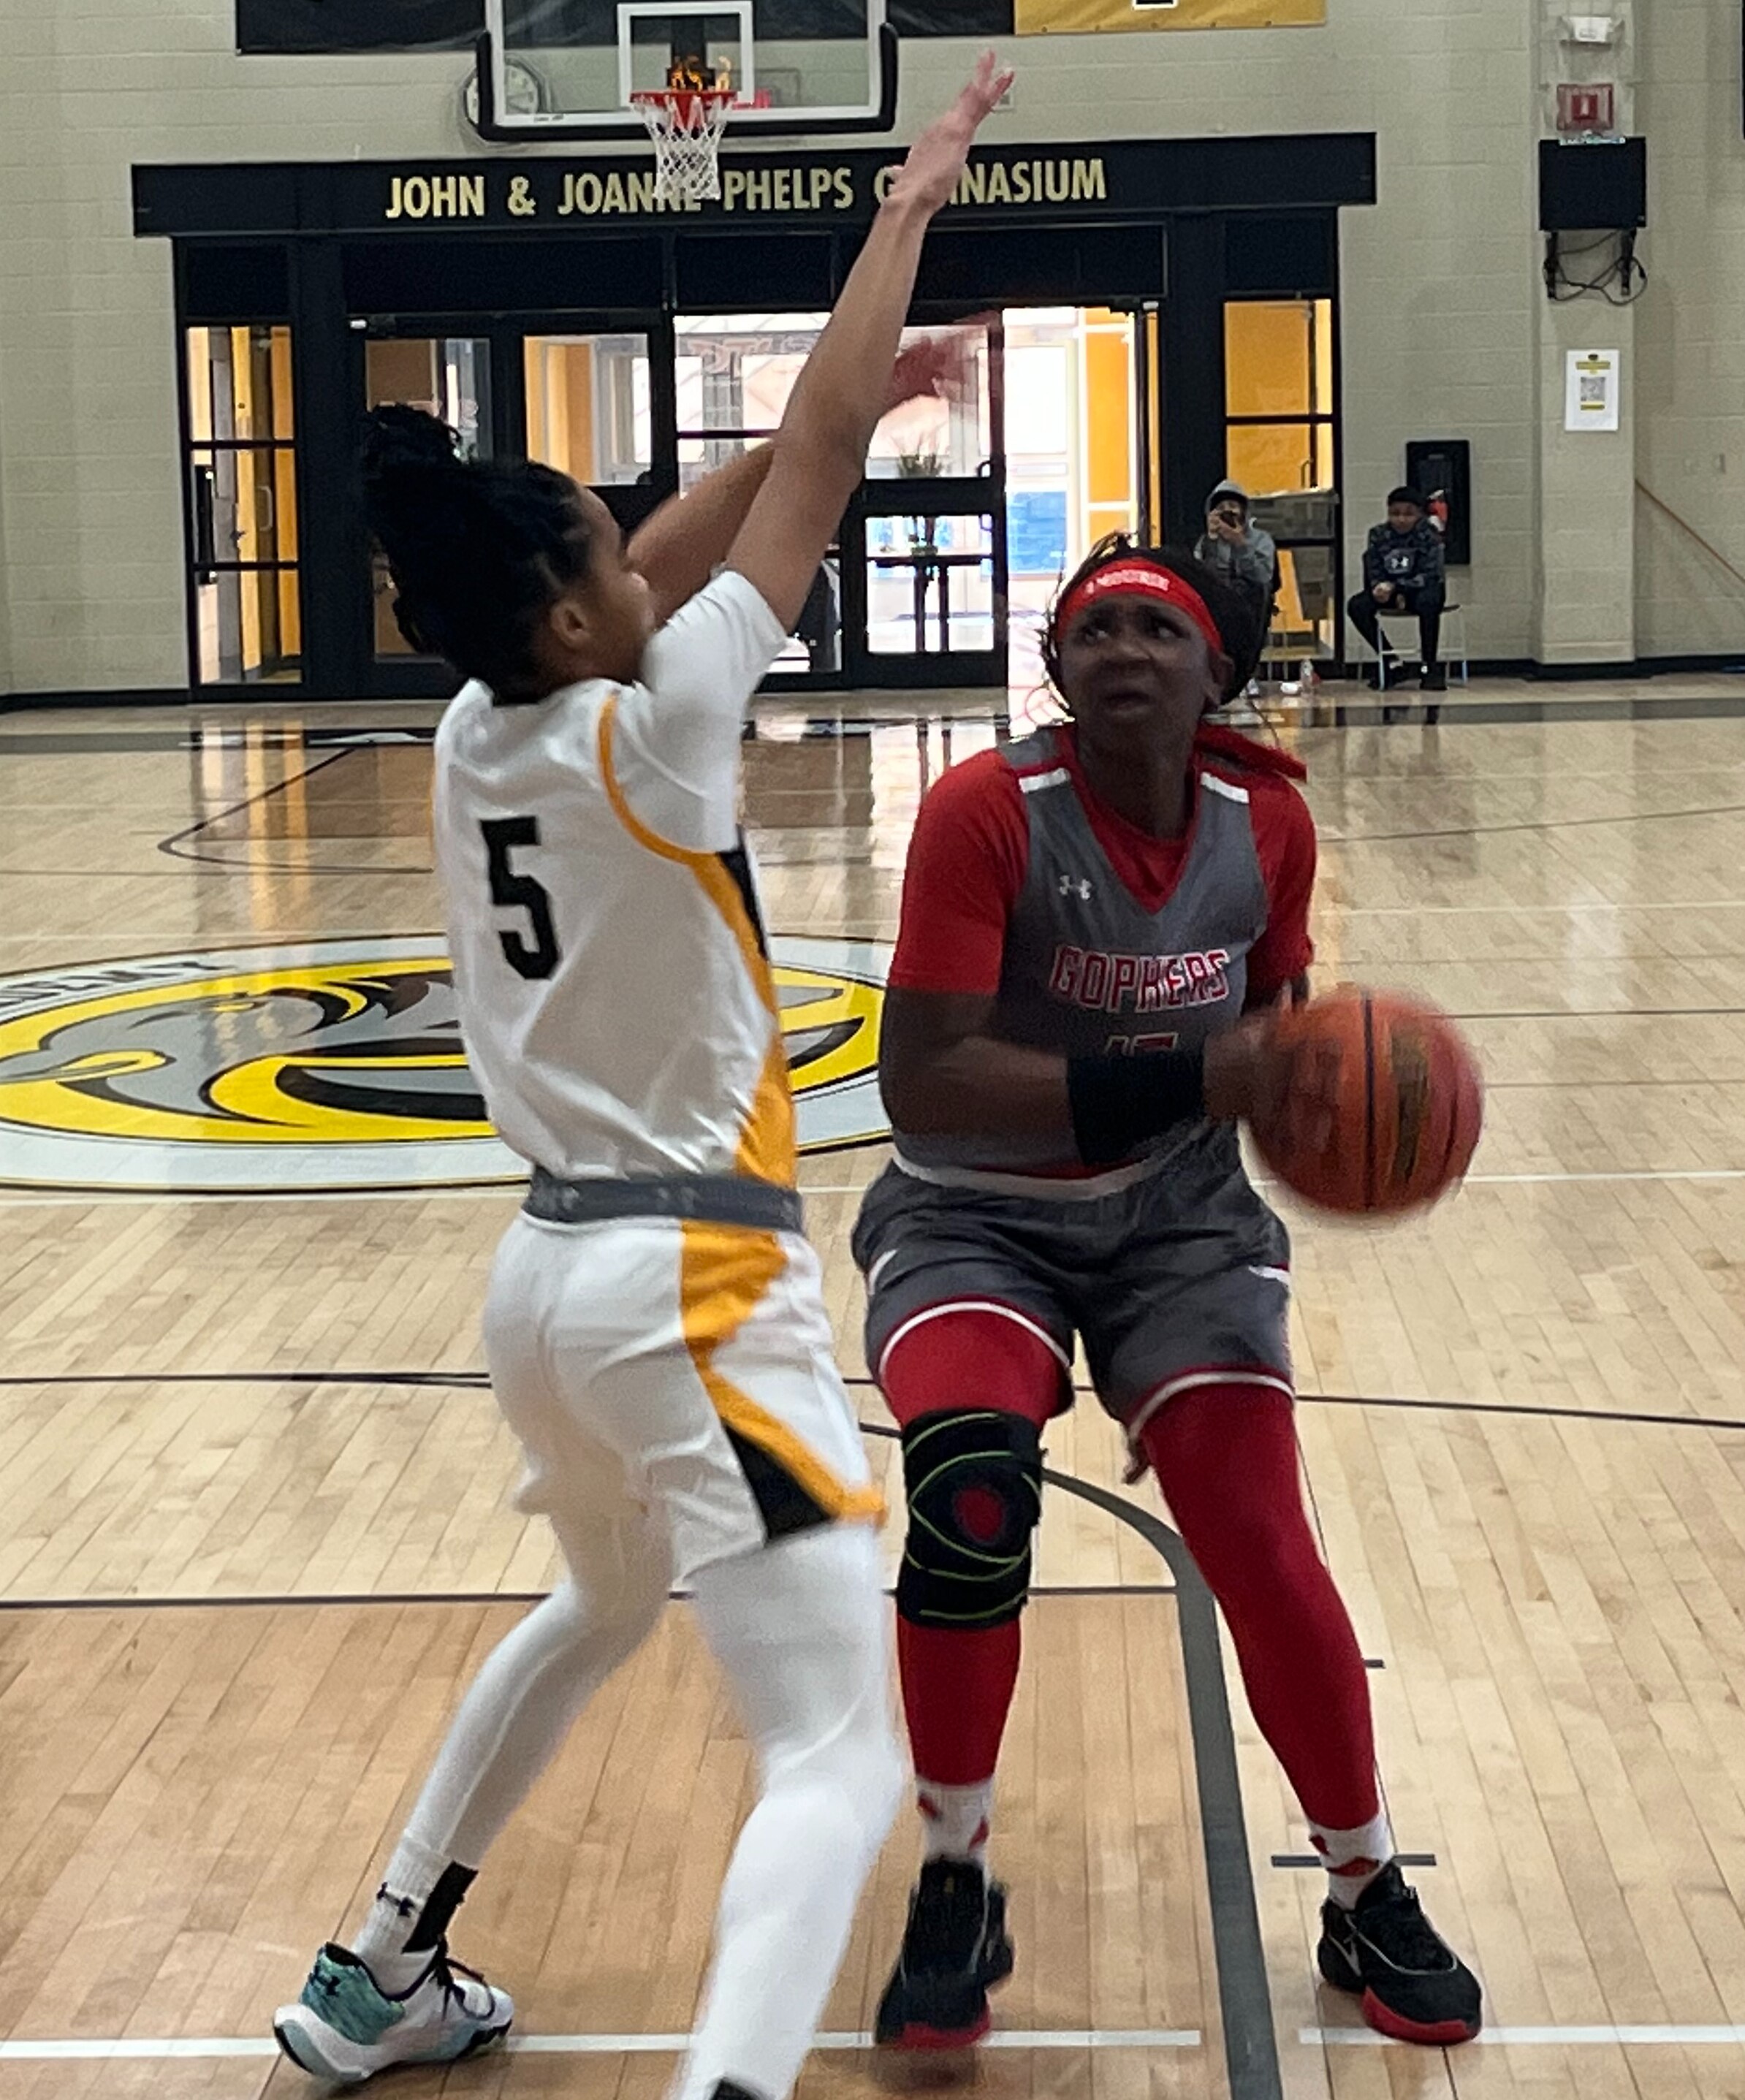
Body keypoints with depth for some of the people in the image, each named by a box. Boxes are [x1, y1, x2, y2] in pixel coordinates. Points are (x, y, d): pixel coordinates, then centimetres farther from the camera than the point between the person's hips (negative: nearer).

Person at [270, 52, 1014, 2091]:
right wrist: (910, 204, 2)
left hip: (550, 1268, 9)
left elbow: (646, 573, 20)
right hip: (693, 1286, -9)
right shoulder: (641, 735, -14)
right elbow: (818, 460, -9)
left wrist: (839, 404, 23)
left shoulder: (475, 736, 4)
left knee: (600, 1606, 35)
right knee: (839, 1752, -9)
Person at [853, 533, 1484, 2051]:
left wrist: (1310, 1083, -12)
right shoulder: (987, 811, -21)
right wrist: (1183, 1081, -34)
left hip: (1177, 1212, 3)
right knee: (970, 1489, -29)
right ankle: (955, 1892, -5)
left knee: (1262, 1546, -9)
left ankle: (1371, 1902, 17)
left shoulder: (1267, 819, -7)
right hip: (974, 1215, -3)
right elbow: (918, 1079, -28)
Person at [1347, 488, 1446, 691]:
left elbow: (1430, 575, -19)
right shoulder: (1378, 535, -3)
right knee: (1357, 606, -21)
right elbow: (1373, 574, -3)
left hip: (1423, 589, -4)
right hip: (1390, 591, 4)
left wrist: (1394, 587, -29)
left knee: (1428, 601, -39)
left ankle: (1430, 666, -27)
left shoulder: (1428, 535, -12)